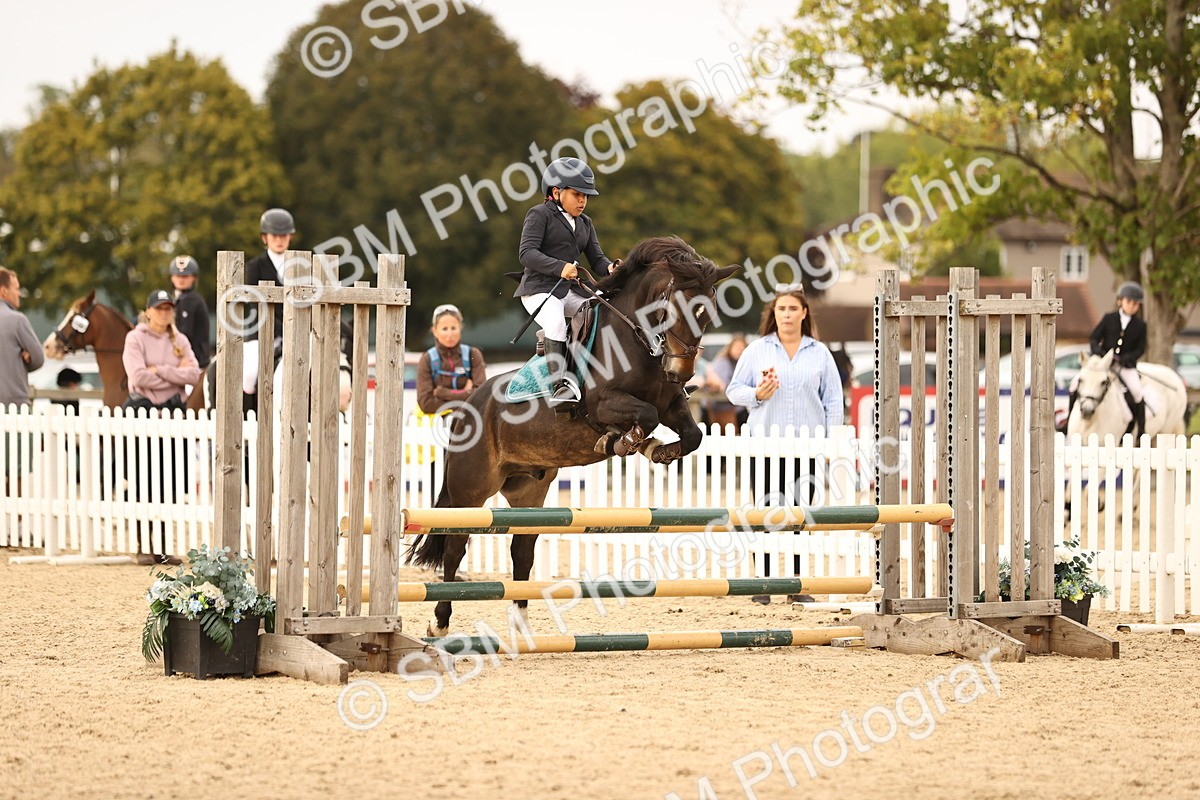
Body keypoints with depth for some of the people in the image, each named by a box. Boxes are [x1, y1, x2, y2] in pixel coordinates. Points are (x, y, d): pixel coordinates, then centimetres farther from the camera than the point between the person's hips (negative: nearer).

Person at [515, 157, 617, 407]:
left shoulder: (585, 223, 20)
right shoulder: (540, 215, -3)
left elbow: (596, 259, 15)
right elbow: (527, 253, -15)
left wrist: (609, 268, -11)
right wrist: (559, 267, -28)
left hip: (570, 290, 8)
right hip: (539, 289, -8)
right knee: (556, 323, -33)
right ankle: (560, 385, -41)